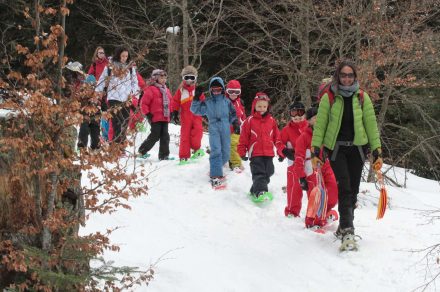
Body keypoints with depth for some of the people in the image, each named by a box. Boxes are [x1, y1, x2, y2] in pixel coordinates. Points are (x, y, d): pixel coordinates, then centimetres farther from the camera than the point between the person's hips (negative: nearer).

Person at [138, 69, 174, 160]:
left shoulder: (166, 90, 18)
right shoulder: (151, 89, -6)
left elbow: (169, 102, 29)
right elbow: (144, 103, -8)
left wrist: (171, 112, 19)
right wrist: (147, 114, -11)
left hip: (165, 118, 7)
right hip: (155, 118, -7)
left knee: (165, 136, 3)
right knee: (155, 136, -6)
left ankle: (164, 155, 6)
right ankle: (142, 151, 9)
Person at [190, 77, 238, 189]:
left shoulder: (227, 101, 14)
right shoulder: (207, 102, 9)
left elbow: (232, 113, 21)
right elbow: (196, 110, 10)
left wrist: (234, 121, 3)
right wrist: (196, 100, -4)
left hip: (225, 129, 3)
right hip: (214, 128, -3)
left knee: (225, 154, 5)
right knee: (216, 151, -19)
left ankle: (215, 169, 29)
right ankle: (216, 176, -21)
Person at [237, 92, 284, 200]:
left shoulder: (271, 121, 11)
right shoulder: (249, 121, -1)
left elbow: (277, 137, 15)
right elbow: (243, 138, 2)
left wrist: (282, 151, 13)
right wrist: (242, 152, 0)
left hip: (269, 154, 5)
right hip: (255, 154, -5)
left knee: (267, 173, 10)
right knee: (259, 173, -14)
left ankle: (255, 190, 24)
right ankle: (260, 191, -24)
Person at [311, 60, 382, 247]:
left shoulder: (362, 97, 5)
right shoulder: (329, 97, 0)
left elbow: (371, 124, 7)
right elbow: (320, 124, 1)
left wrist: (377, 151, 3)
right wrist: (316, 150, -6)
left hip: (357, 148, 2)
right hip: (336, 148, -2)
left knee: (353, 190, 5)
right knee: (344, 187, -15)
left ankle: (345, 226, 21)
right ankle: (347, 229, -18)